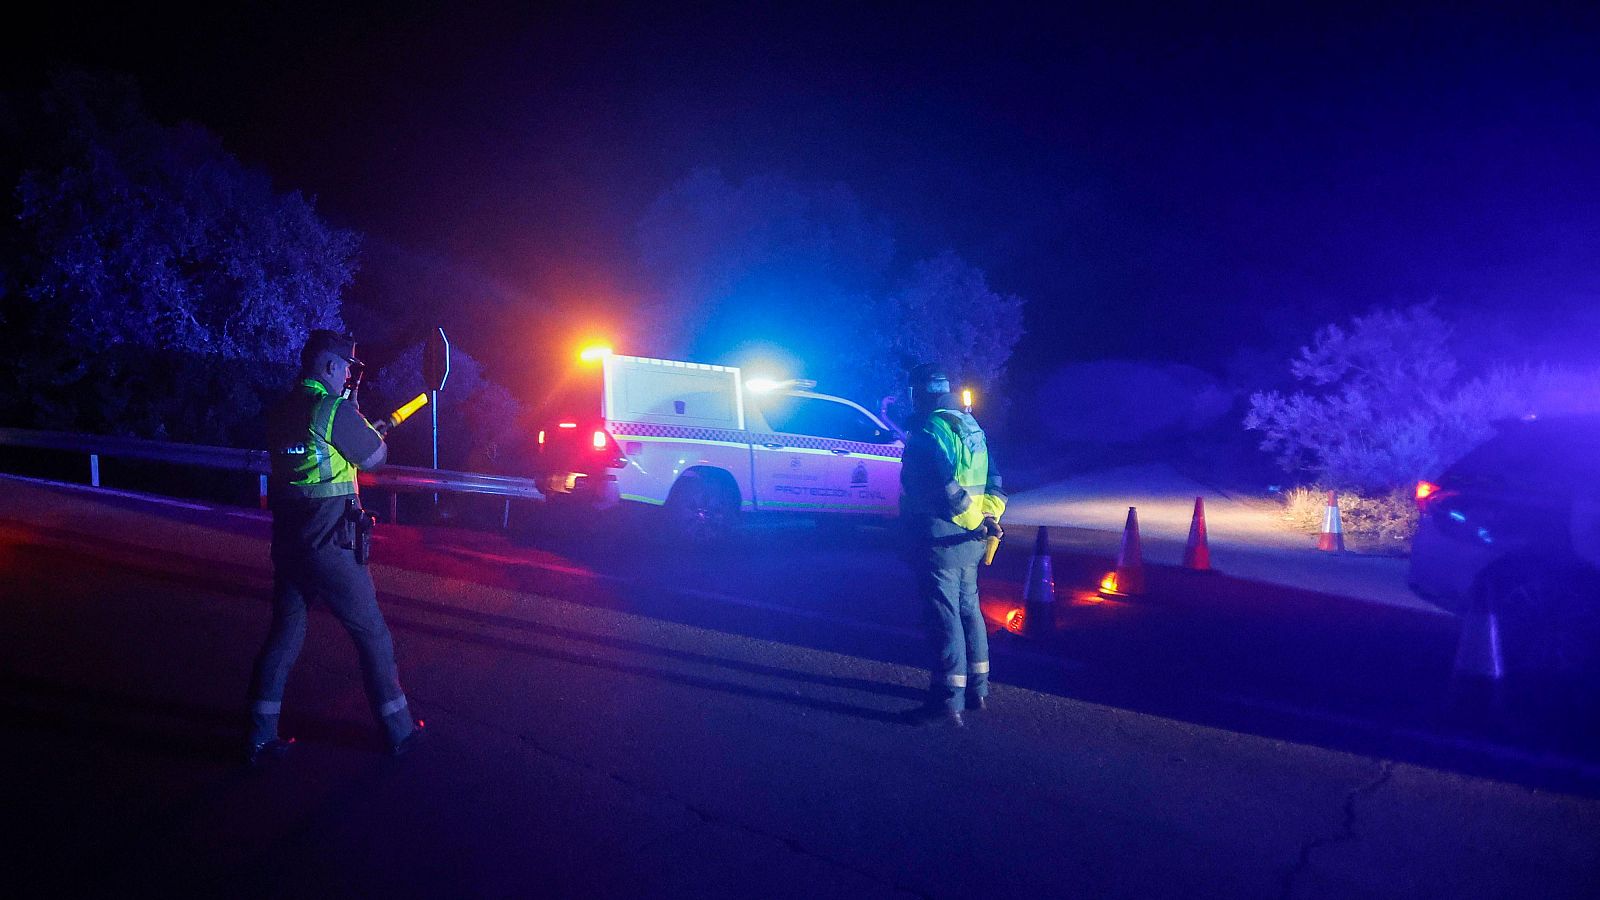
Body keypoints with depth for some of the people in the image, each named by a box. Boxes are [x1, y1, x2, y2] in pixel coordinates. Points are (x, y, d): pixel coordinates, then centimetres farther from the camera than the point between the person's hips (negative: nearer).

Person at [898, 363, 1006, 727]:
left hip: (938, 537, -9)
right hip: (968, 541, 9)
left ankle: (948, 701, -4)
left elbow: (945, 485, -24)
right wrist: (988, 513, 0)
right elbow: (994, 481, 12)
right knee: (968, 608, 18)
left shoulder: (929, 428, -14)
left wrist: (975, 520, -16)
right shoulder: (971, 427, 15)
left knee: (943, 615, -6)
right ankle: (977, 687, 28)